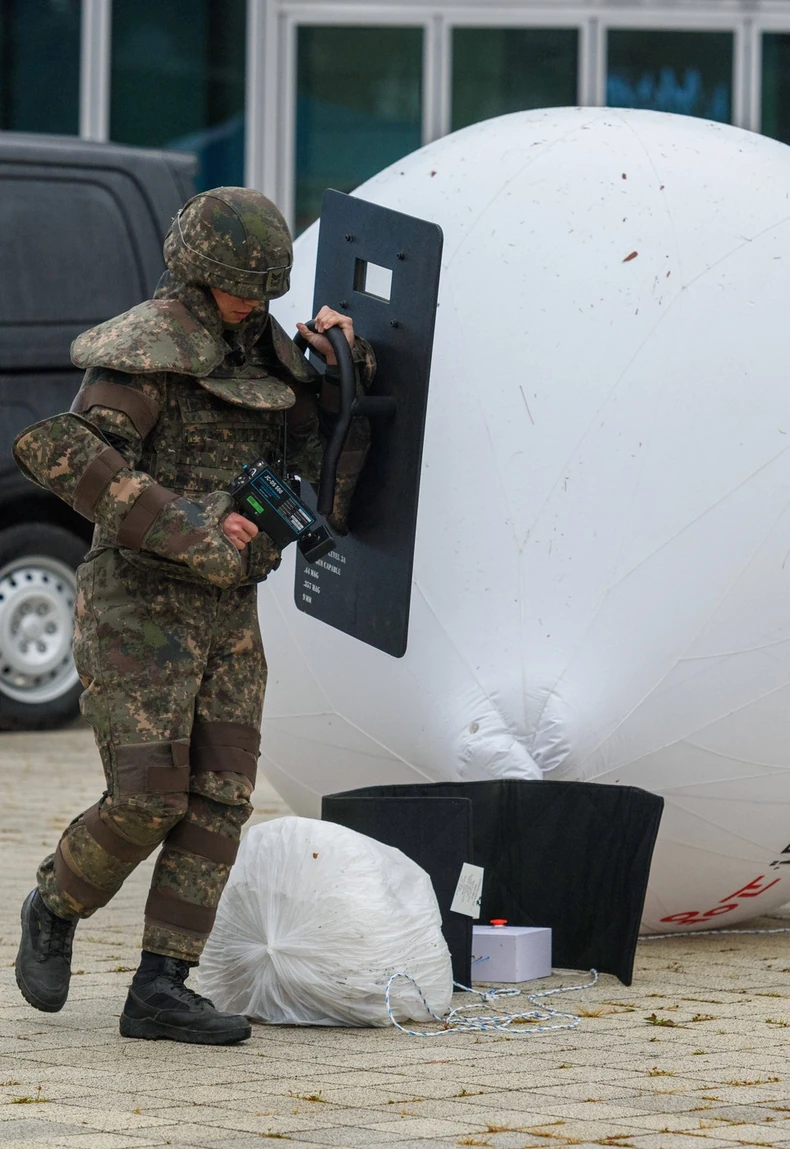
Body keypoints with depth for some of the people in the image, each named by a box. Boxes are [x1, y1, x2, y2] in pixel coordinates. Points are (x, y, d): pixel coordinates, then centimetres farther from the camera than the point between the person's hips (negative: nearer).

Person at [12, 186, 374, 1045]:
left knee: (219, 802, -1)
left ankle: (160, 990, 1)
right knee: (147, 800, -12)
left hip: (226, 613, 7)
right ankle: (55, 910, 17)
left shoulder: (255, 347, 10)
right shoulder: (149, 353, -15)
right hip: (139, 608, -7)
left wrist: (341, 363, -1)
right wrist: (178, 527, -29)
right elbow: (64, 452, -26)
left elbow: (321, 446, 19)